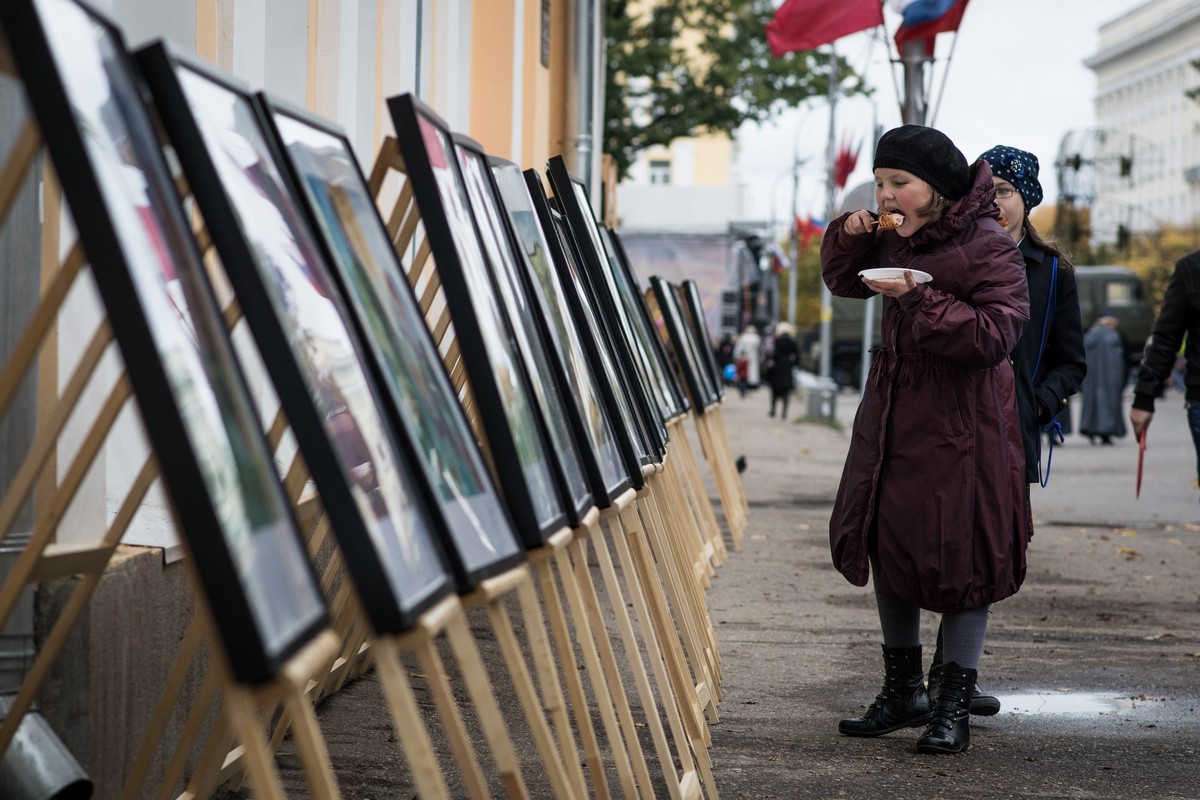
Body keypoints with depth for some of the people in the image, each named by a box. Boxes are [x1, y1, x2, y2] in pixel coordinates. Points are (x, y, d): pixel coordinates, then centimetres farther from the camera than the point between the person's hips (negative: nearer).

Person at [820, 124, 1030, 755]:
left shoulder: (988, 246, -15)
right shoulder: (894, 237, 6)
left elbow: (995, 335, -23)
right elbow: (846, 284, 22)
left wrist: (920, 297, -27)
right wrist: (848, 238, 2)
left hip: (962, 420, -7)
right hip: (893, 412, 8)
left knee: (962, 557, -1)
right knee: (886, 543, 13)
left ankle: (954, 704, 10)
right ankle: (903, 690, 28)